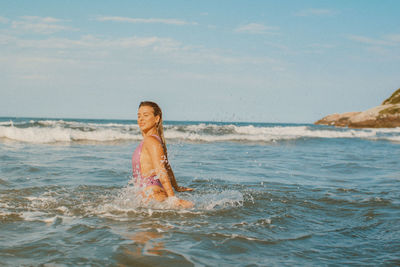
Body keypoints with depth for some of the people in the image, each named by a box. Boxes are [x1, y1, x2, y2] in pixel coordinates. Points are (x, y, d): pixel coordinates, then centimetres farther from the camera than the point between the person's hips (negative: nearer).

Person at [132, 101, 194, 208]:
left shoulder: (151, 141, -12)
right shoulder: (157, 140, 17)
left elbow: (161, 171, -20)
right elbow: (167, 167, 28)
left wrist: (173, 198, -26)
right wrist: (176, 187, 40)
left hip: (153, 195, -10)